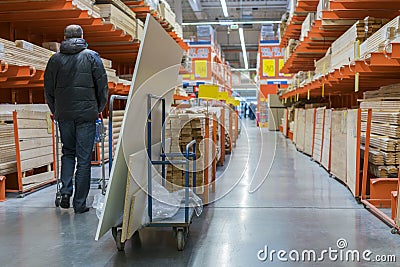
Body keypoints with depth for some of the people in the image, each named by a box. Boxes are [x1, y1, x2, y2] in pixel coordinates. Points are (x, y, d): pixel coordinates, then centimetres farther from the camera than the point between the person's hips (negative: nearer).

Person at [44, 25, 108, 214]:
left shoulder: (55, 59, 6)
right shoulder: (91, 57, 0)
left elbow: (48, 90, 10)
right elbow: (102, 86, -1)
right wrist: (98, 109, 11)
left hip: (64, 115, 3)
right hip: (86, 114, -2)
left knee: (67, 153, 20)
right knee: (84, 159, 3)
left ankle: (66, 191, 5)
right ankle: (79, 203, 6)